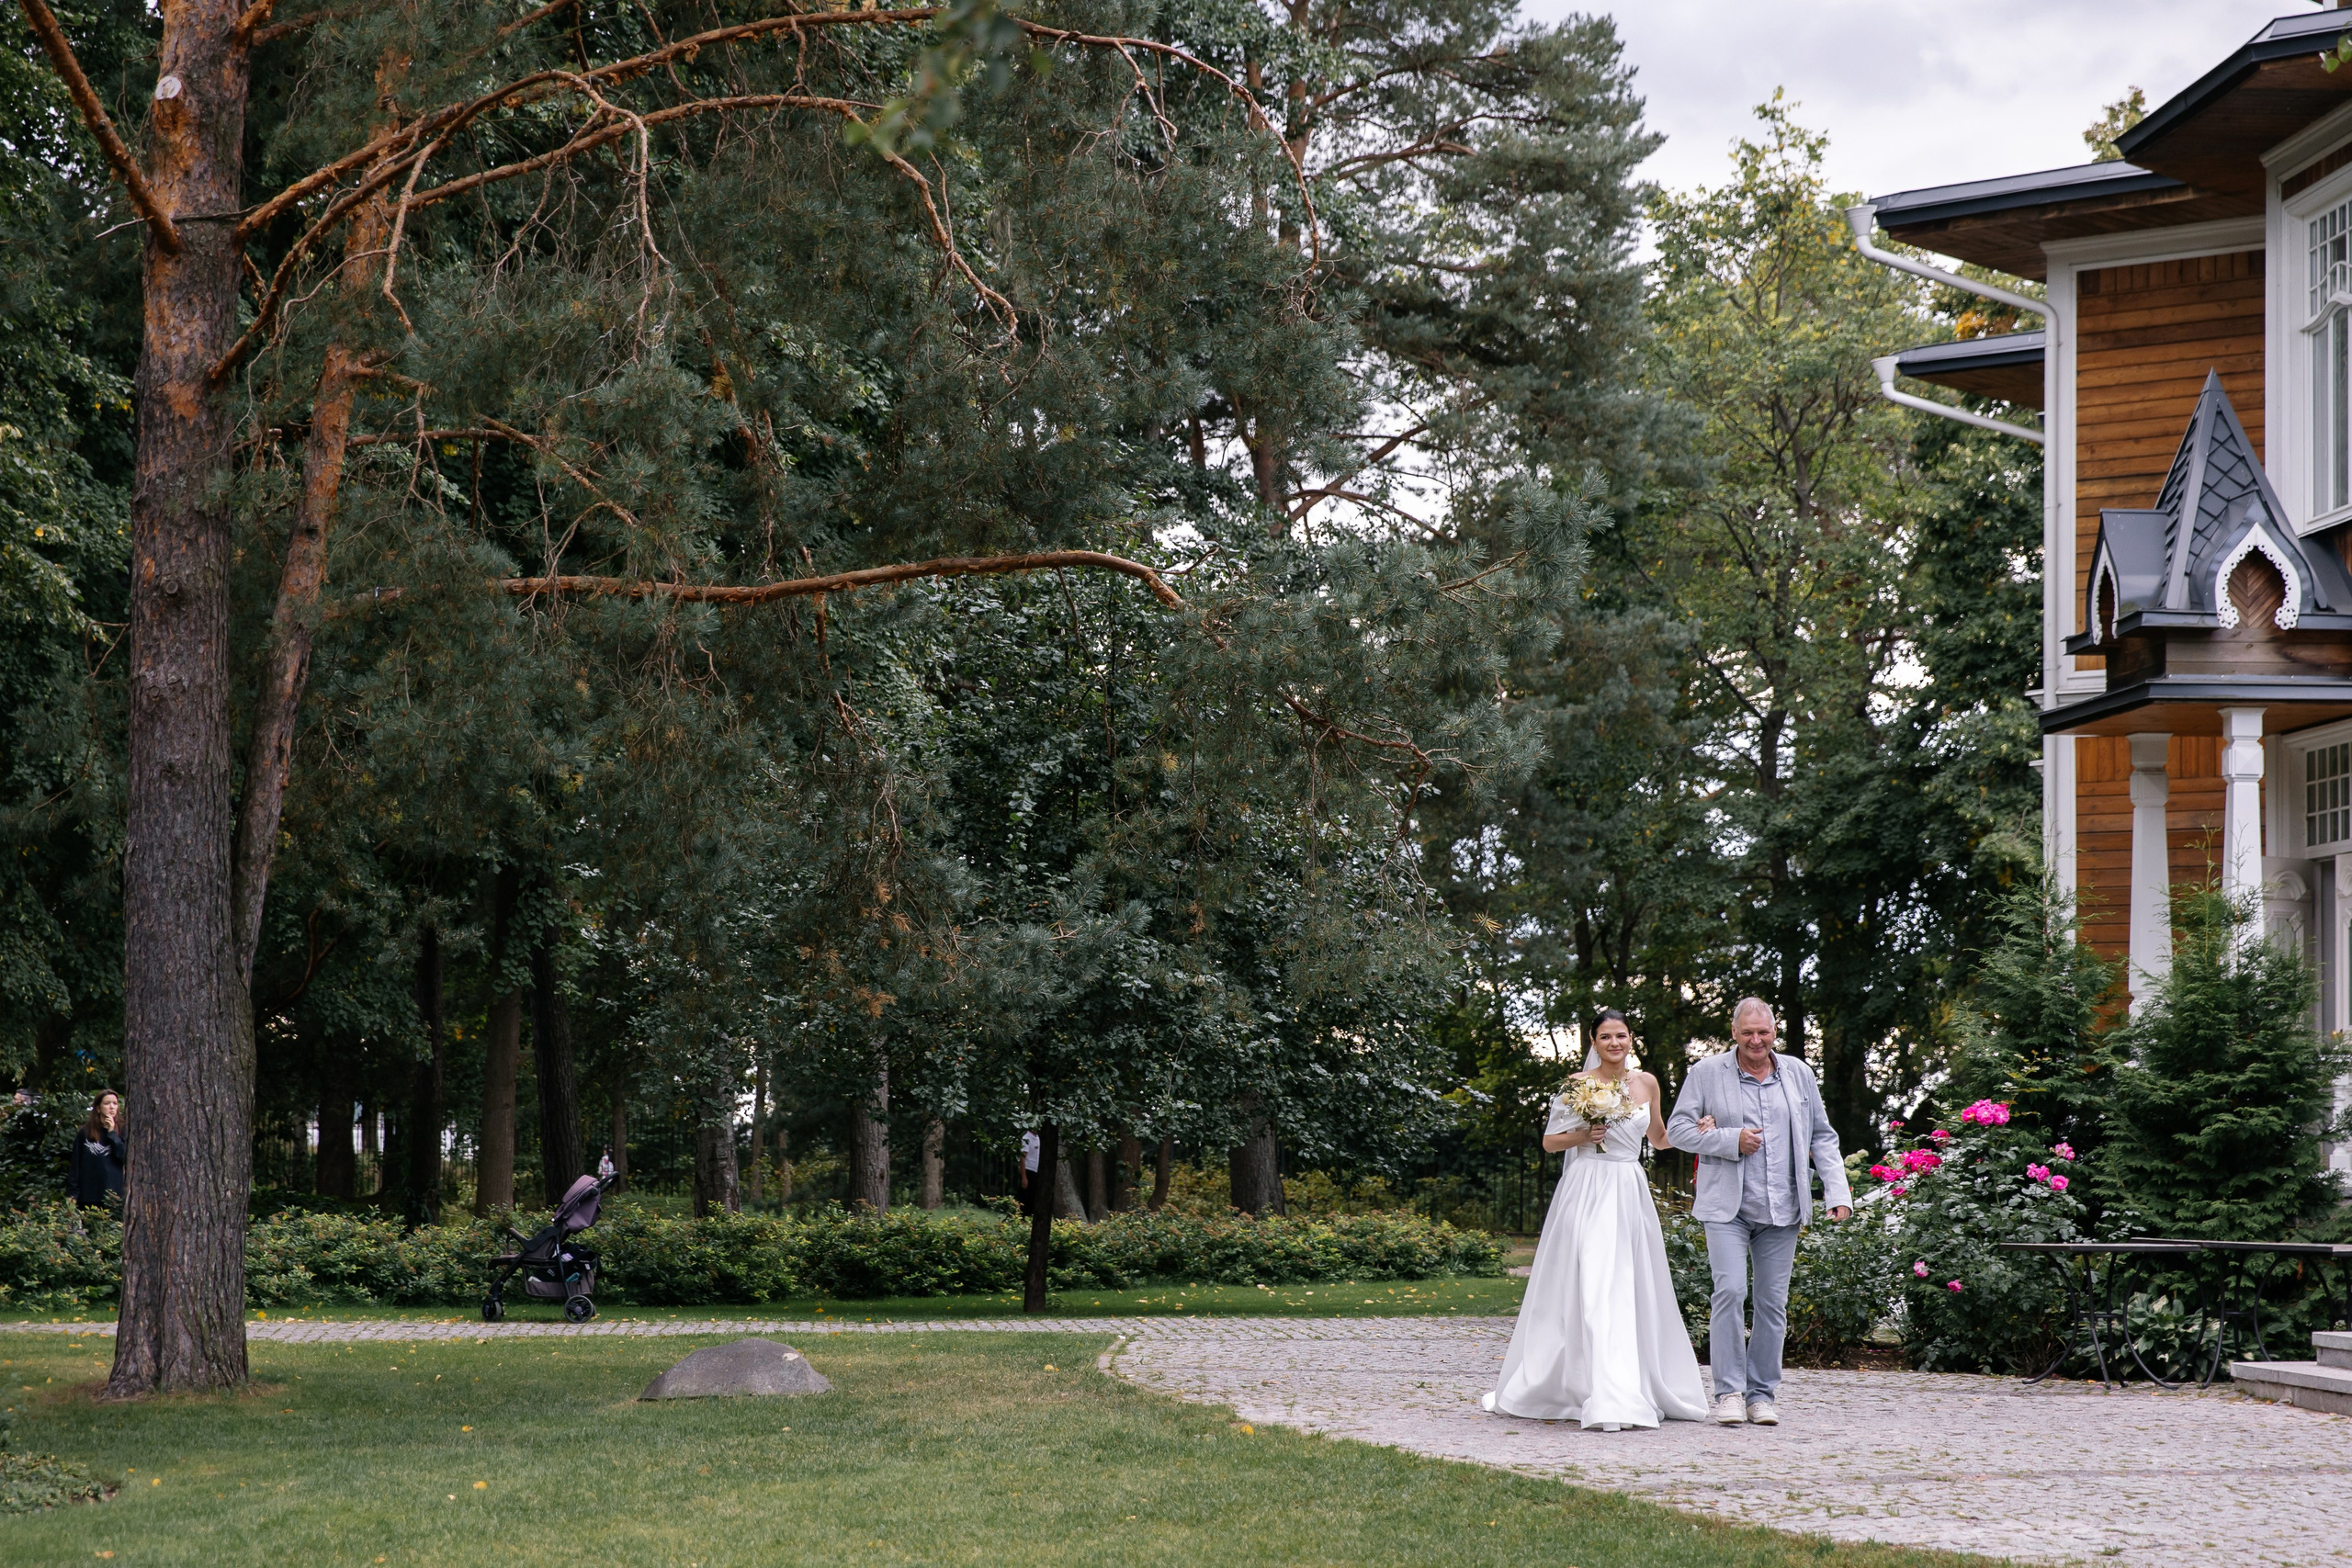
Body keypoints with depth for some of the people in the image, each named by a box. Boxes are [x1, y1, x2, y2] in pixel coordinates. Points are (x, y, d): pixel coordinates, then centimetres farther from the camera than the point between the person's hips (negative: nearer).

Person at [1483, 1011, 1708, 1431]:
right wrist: (1583, 1136, -12)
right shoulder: (1578, 1085, 0)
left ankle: (1638, 1393, 15)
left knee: (1633, 1295, 5)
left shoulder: (1646, 1082, 11)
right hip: (1586, 1194, -4)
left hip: (1631, 1195, 4)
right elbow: (1550, 1141, 5)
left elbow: (1659, 1139, 22)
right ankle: (1608, 1403, -16)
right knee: (1592, 1291, -12)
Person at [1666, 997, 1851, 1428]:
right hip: (1727, 1206, -3)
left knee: (1773, 1301, 4)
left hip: (1782, 1210, 3)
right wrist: (1731, 1140, -10)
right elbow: (1677, 1129, 2)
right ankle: (1729, 1391, -7)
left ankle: (1763, 1393, 13)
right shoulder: (1707, 1073, 2)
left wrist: (1838, 1192, 4)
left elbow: (1821, 1137, 15)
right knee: (1730, 1291, -15)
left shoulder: (1798, 1073, 11)